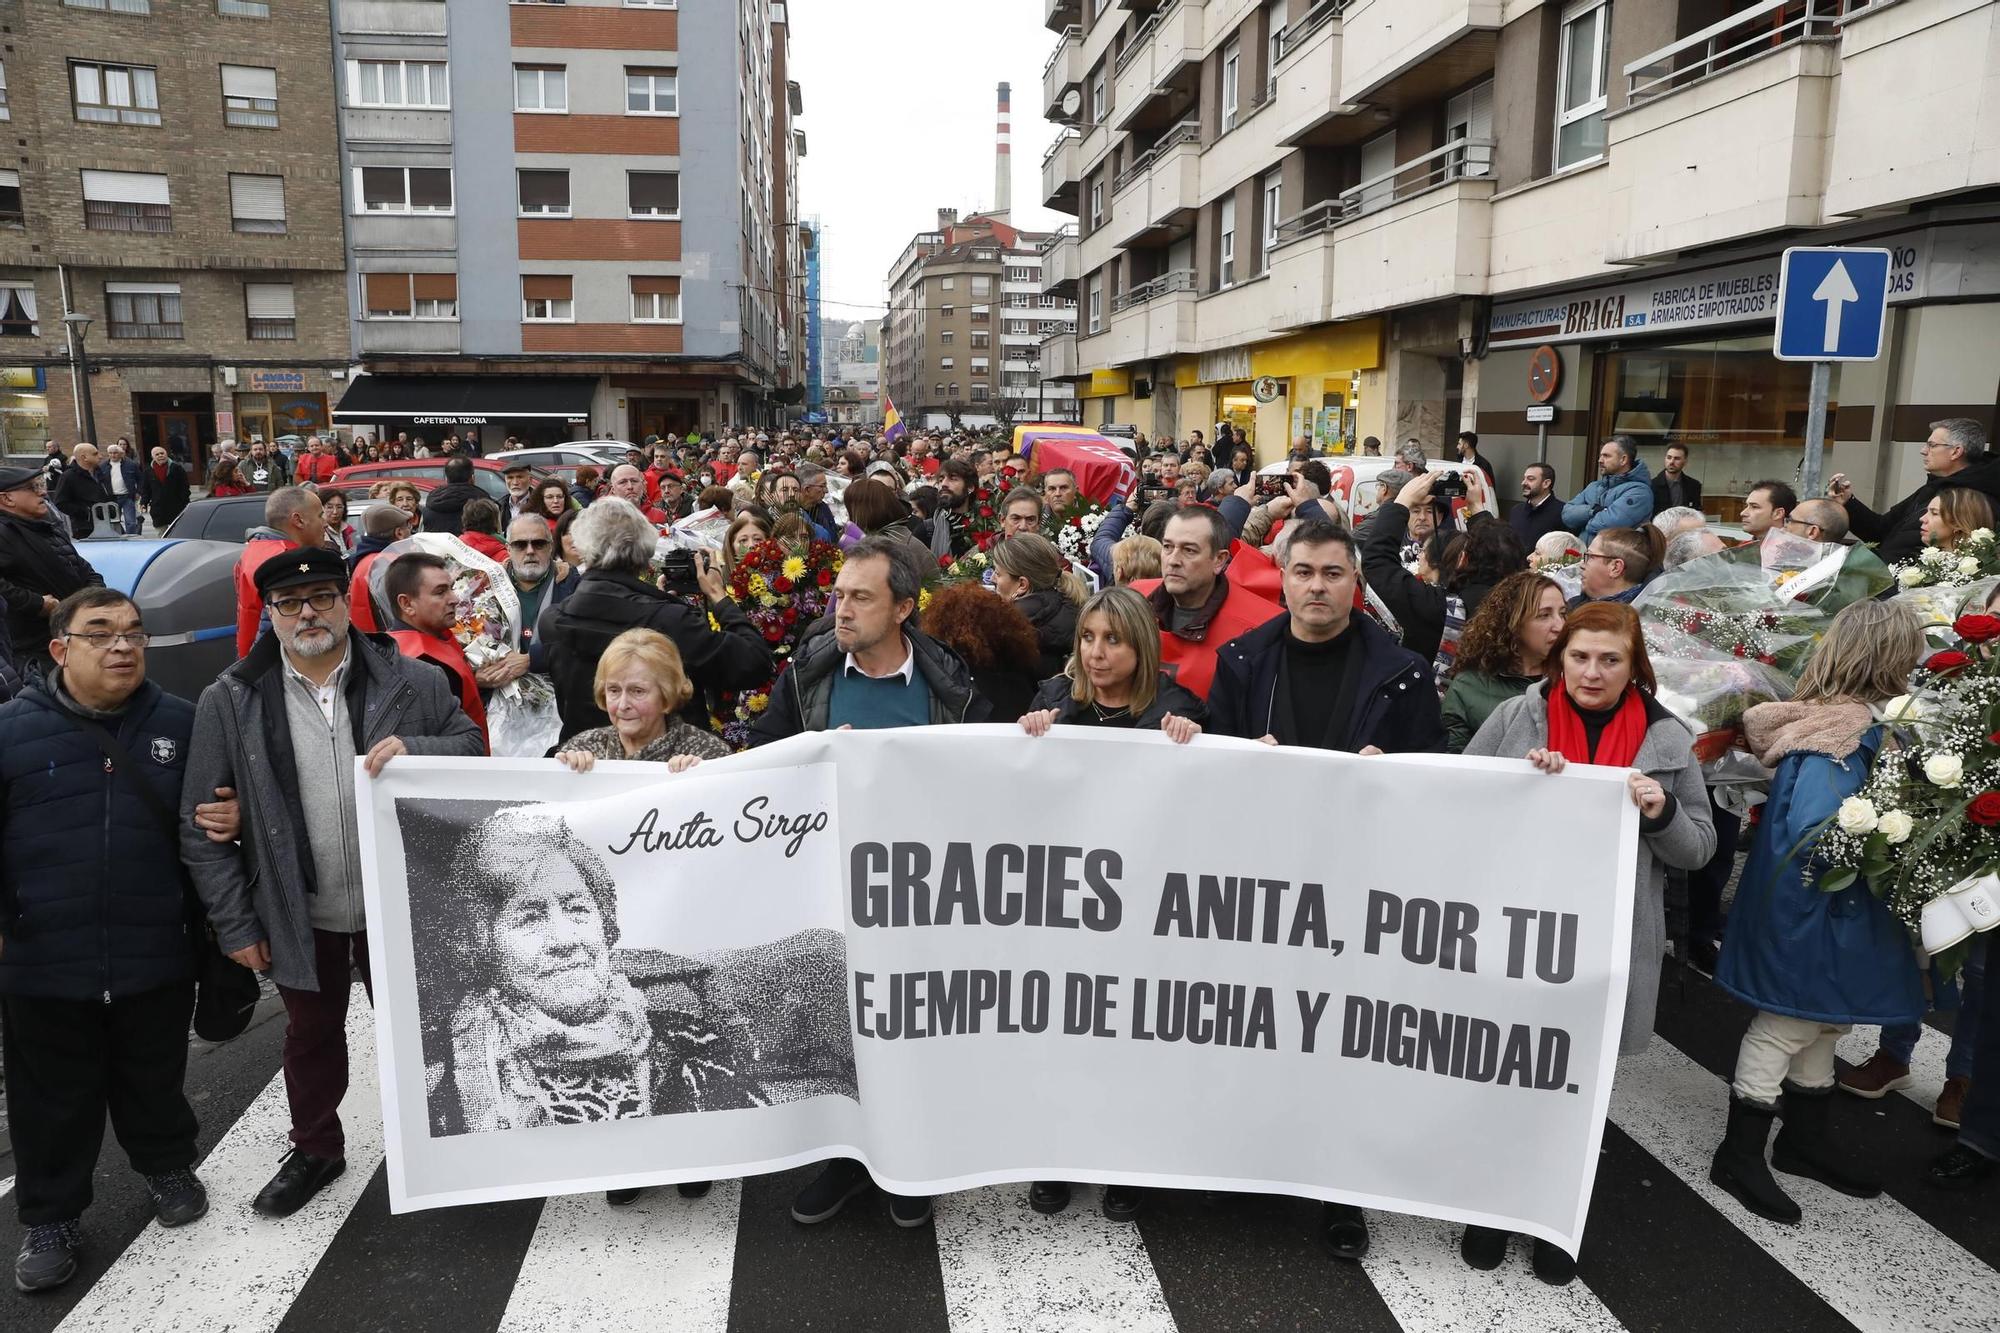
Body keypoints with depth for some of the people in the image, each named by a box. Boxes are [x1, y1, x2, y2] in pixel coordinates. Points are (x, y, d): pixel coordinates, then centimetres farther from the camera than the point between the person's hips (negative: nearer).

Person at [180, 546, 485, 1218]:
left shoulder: (410, 681, -9)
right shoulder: (230, 702, -7)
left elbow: (473, 746, 0)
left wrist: (412, 750, -22)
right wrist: (235, 923, -4)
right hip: (300, 912, 1)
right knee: (311, 1035, 21)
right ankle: (315, 1149, 44)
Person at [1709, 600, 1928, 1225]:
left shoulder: (1849, 720, 5)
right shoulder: (1845, 734, -24)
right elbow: (1815, 833, -30)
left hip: (1834, 913, 10)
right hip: (1810, 914, -10)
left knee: (1824, 1026, 21)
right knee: (1786, 1027, 3)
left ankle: (1804, 1142, 38)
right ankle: (1739, 1157, 17)